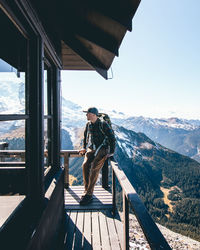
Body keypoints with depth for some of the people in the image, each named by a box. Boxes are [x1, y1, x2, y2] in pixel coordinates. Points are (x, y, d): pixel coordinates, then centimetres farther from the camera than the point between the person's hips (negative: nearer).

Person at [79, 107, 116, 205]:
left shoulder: (103, 124, -8)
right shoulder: (88, 124, 10)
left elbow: (112, 138, -5)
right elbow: (85, 137, 26)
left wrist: (111, 152, -10)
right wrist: (84, 148, 17)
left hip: (102, 149, -5)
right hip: (91, 149, 5)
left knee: (94, 167, -27)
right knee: (85, 165, -22)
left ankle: (88, 194, -22)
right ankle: (87, 191, -14)